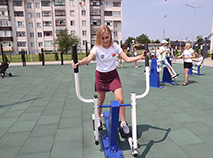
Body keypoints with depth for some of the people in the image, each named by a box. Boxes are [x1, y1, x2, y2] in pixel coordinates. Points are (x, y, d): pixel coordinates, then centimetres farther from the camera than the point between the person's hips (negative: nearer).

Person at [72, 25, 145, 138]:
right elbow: (89, 58, -34)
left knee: (120, 99, -10)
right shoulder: (97, 48, -15)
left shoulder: (115, 47, -7)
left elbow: (127, 59, -7)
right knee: (101, 100, 13)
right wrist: (79, 63, -55)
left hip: (113, 75, 1)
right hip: (101, 76, -1)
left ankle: (123, 123, 9)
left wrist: (140, 57, -21)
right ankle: (98, 119, 41)